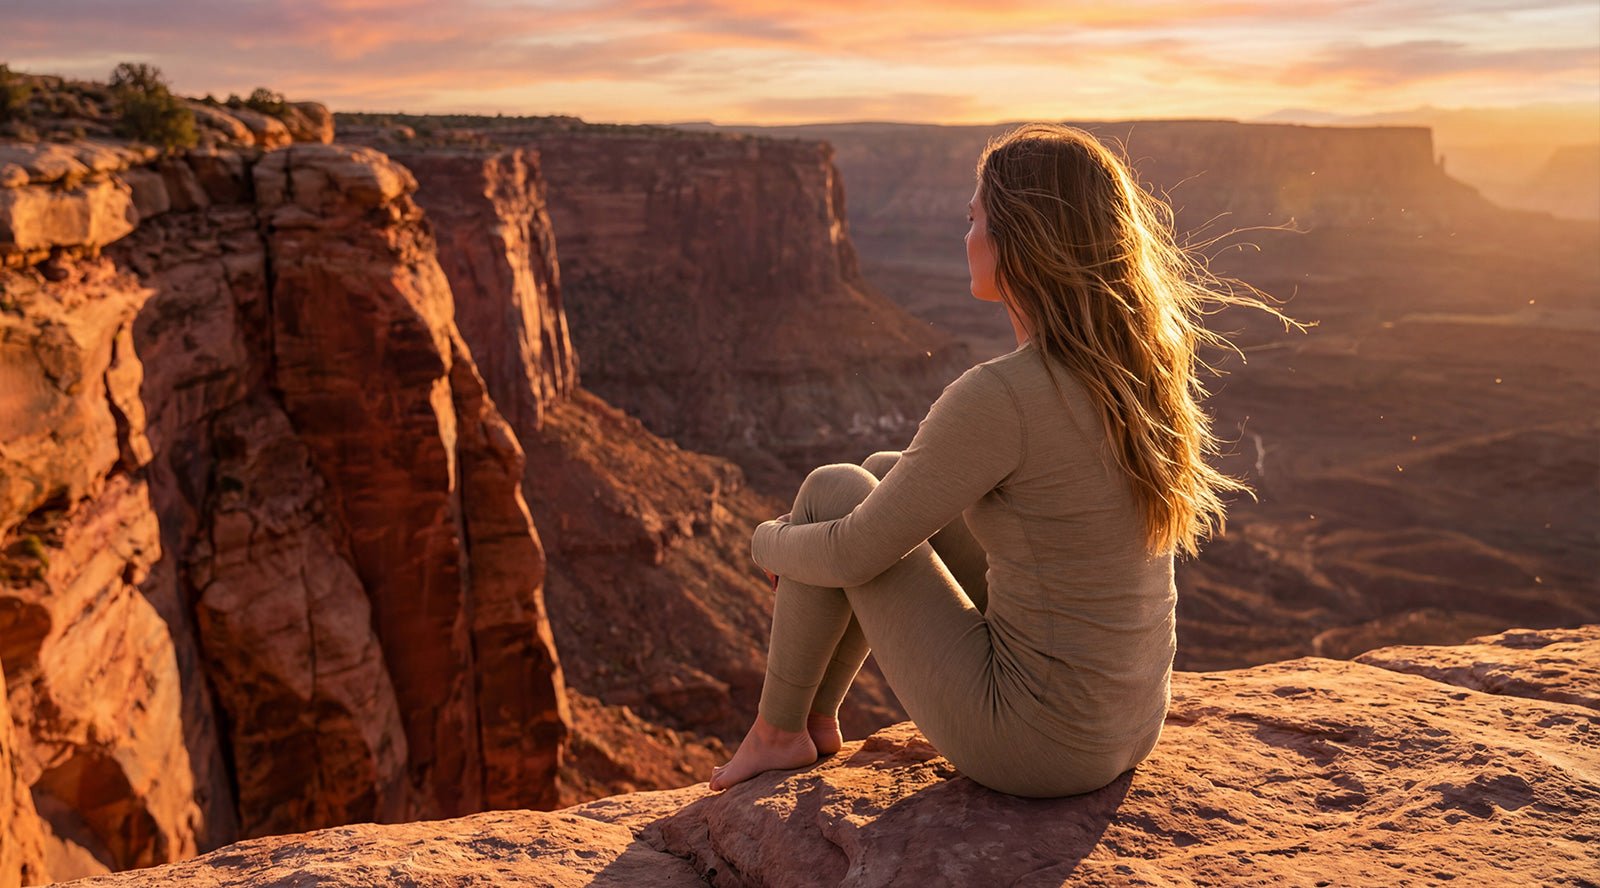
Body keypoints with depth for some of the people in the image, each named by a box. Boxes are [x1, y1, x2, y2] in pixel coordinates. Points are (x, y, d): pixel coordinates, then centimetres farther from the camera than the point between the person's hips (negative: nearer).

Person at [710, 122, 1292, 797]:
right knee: (884, 472, 16)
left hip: (1030, 741, -7)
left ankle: (777, 731, 24)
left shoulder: (997, 397, -28)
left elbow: (853, 556, -17)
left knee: (831, 493, 4)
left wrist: (769, 542, 6)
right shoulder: (1143, 364, -3)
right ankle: (814, 715, 32)